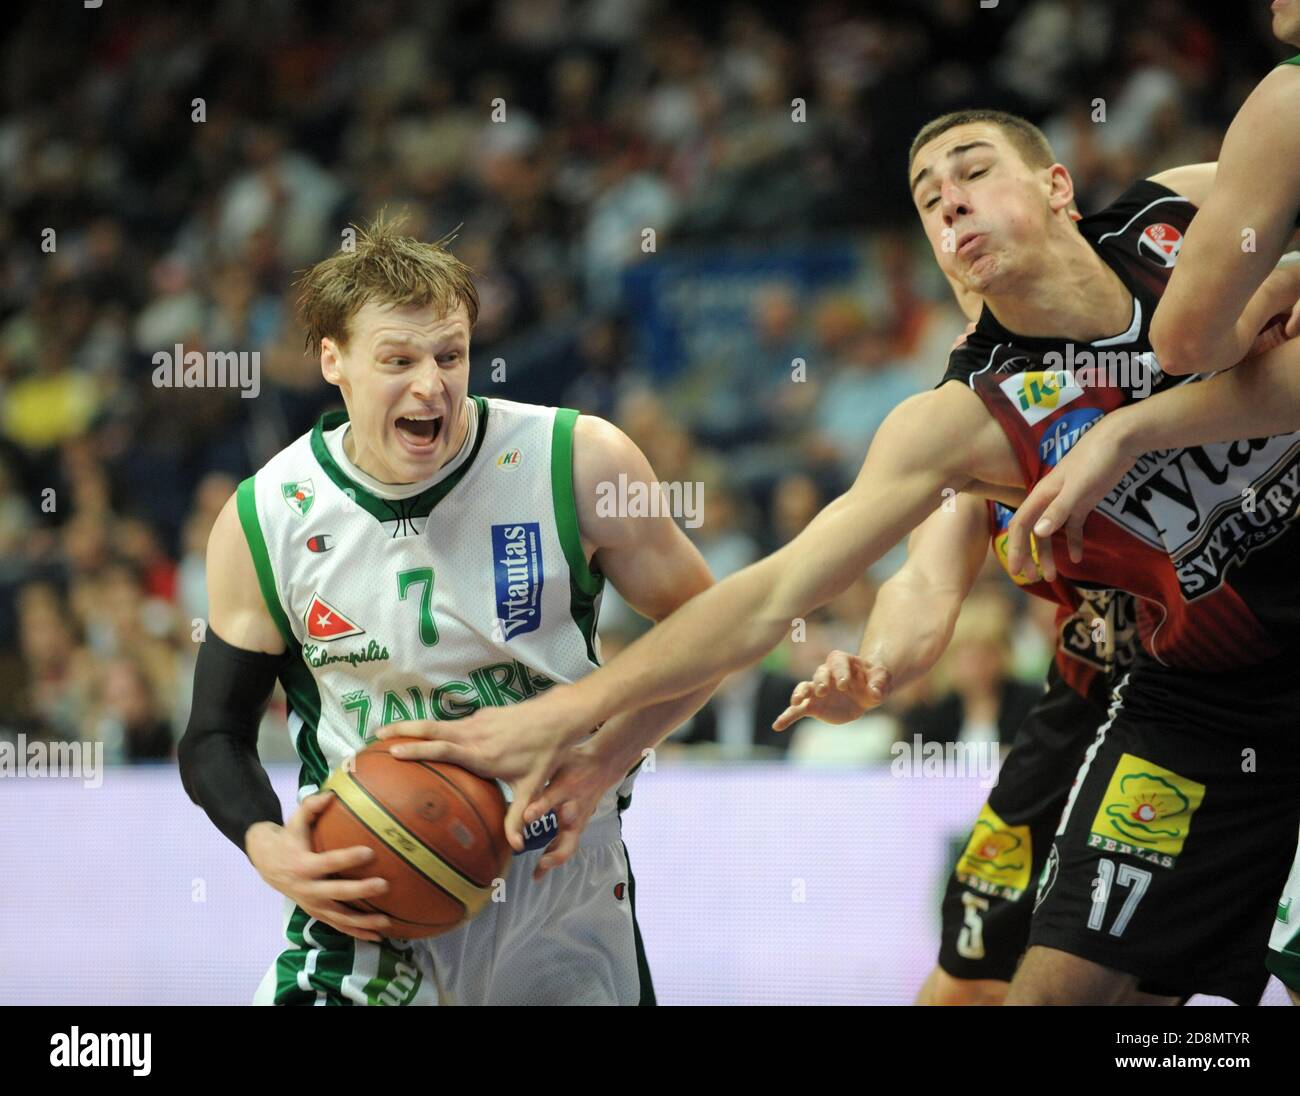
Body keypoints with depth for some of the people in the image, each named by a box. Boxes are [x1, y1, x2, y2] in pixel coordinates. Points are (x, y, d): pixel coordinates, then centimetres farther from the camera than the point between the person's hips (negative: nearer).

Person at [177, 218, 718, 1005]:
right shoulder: (264, 523, -8)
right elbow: (216, 737, 3)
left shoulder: (581, 463, -12)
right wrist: (267, 846, -17)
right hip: (370, 904, -1)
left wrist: (601, 766, -15)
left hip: (564, 886, 1)